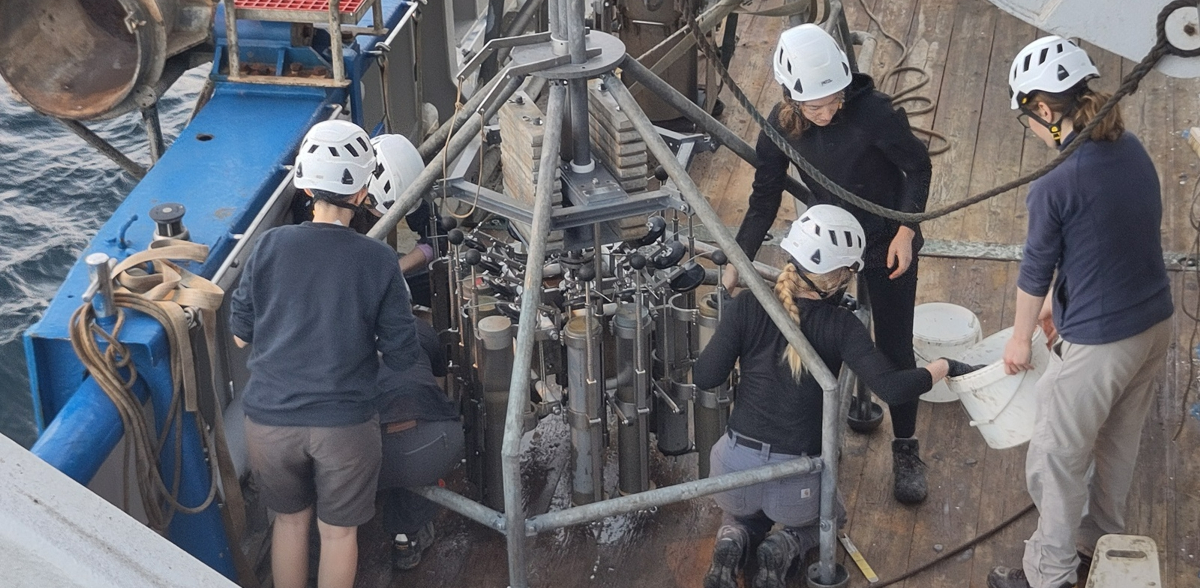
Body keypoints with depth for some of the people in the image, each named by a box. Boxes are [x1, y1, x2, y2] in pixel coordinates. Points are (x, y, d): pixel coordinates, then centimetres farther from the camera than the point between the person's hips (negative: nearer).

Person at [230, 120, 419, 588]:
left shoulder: (270, 246, -9)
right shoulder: (378, 261, -12)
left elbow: (241, 335, 2)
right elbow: (401, 355, -6)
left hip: (269, 420, 2)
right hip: (344, 422, -2)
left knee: (290, 519, 23)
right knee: (338, 531, 17)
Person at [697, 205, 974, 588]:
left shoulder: (748, 306, -10)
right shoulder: (841, 327, -13)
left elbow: (705, 378, -11)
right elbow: (892, 388, -21)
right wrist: (942, 368, -4)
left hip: (736, 468, 2)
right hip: (797, 483, -2)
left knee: (741, 514, 38)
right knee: (825, 517, 35)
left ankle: (733, 541, 3)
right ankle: (784, 549, 2)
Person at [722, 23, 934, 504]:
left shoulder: (873, 112, -29)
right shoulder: (780, 127, -16)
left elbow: (918, 167, -14)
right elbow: (764, 199, -5)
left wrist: (906, 231, -20)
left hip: (887, 246, -3)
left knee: (894, 350, 5)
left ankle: (906, 451, 23)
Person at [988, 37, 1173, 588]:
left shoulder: (1055, 185, -24)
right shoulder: (1131, 150, -1)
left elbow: (1035, 270, -11)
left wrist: (1020, 338, 7)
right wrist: (1060, 300, 22)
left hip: (1098, 342, -8)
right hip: (1156, 323, 8)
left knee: (1056, 460, 11)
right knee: (1120, 440, 27)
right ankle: (1100, 538, 48)